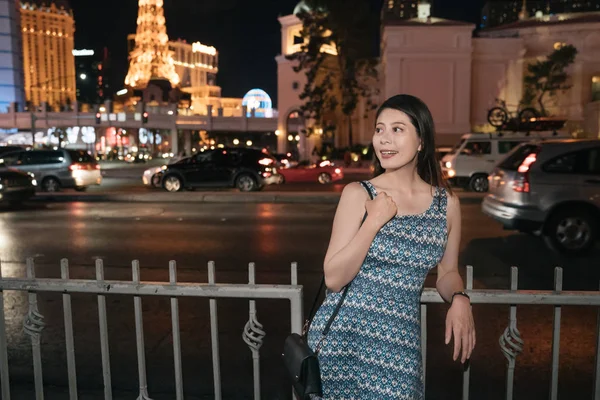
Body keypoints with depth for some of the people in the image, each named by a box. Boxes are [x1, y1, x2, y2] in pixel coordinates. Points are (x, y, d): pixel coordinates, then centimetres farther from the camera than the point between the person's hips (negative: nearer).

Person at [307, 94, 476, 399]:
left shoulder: (447, 203, 0)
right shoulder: (357, 194, -8)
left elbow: (447, 271, 12)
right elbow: (333, 279, -11)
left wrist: (459, 298, -9)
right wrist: (373, 223, -18)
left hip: (399, 344, 2)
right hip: (342, 336, -2)